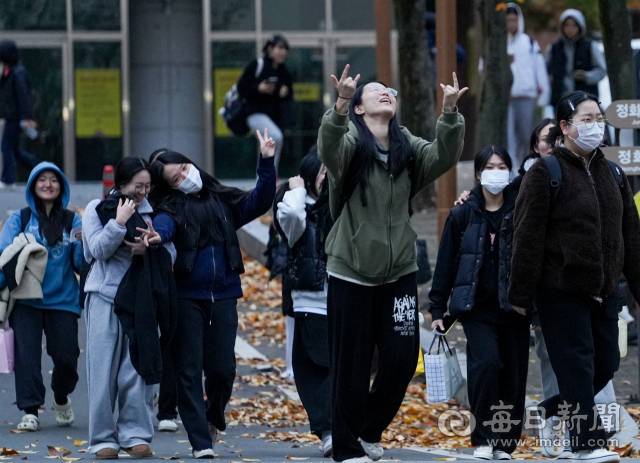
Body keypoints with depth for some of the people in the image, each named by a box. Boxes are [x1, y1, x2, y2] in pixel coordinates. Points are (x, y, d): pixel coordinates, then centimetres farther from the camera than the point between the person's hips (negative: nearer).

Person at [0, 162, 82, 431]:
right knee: (27, 354, -10)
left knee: (67, 358, -2)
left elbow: (81, 261, 5)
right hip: (26, 299, -1)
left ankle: (61, 399, 27)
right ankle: (30, 411, -1)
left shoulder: (72, 222, 10)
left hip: (62, 299, 1)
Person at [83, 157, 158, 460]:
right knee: (104, 369, -2)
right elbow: (98, 249, -8)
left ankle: (136, 435, 8)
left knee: (139, 369, 0)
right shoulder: (97, 210, 3)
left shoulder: (152, 211, 8)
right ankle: (103, 438, 3)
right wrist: (119, 222, -16)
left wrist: (149, 250, -16)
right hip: (105, 298, -2)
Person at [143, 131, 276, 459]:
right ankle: (201, 442, 2)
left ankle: (213, 417, 34)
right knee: (188, 372, -3)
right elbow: (164, 224, -21)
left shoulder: (223, 202, 12)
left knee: (223, 369, 3)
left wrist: (266, 164, -10)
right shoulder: (172, 208, 0)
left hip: (223, 298, 3)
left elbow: (259, 202, 2)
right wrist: (157, 236, -45)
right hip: (186, 299, -3)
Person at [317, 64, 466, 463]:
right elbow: (329, 149, -30)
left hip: (399, 272, 4)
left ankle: (370, 431, 24)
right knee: (352, 366, 2)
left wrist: (450, 114, -30)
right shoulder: (350, 142, -7)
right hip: (351, 273, -4)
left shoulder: (407, 147, 5)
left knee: (403, 358, 2)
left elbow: (443, 156, -12)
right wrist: (341, 104, -48)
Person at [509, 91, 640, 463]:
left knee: (606, 362, 7)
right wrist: (521, 294, -13)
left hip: (603, 290, 6)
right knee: (577, 363, -6)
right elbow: (528, 238, -10)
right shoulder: (546, 174, -7)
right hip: (561, 289, -6)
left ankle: (553, 410, 26)